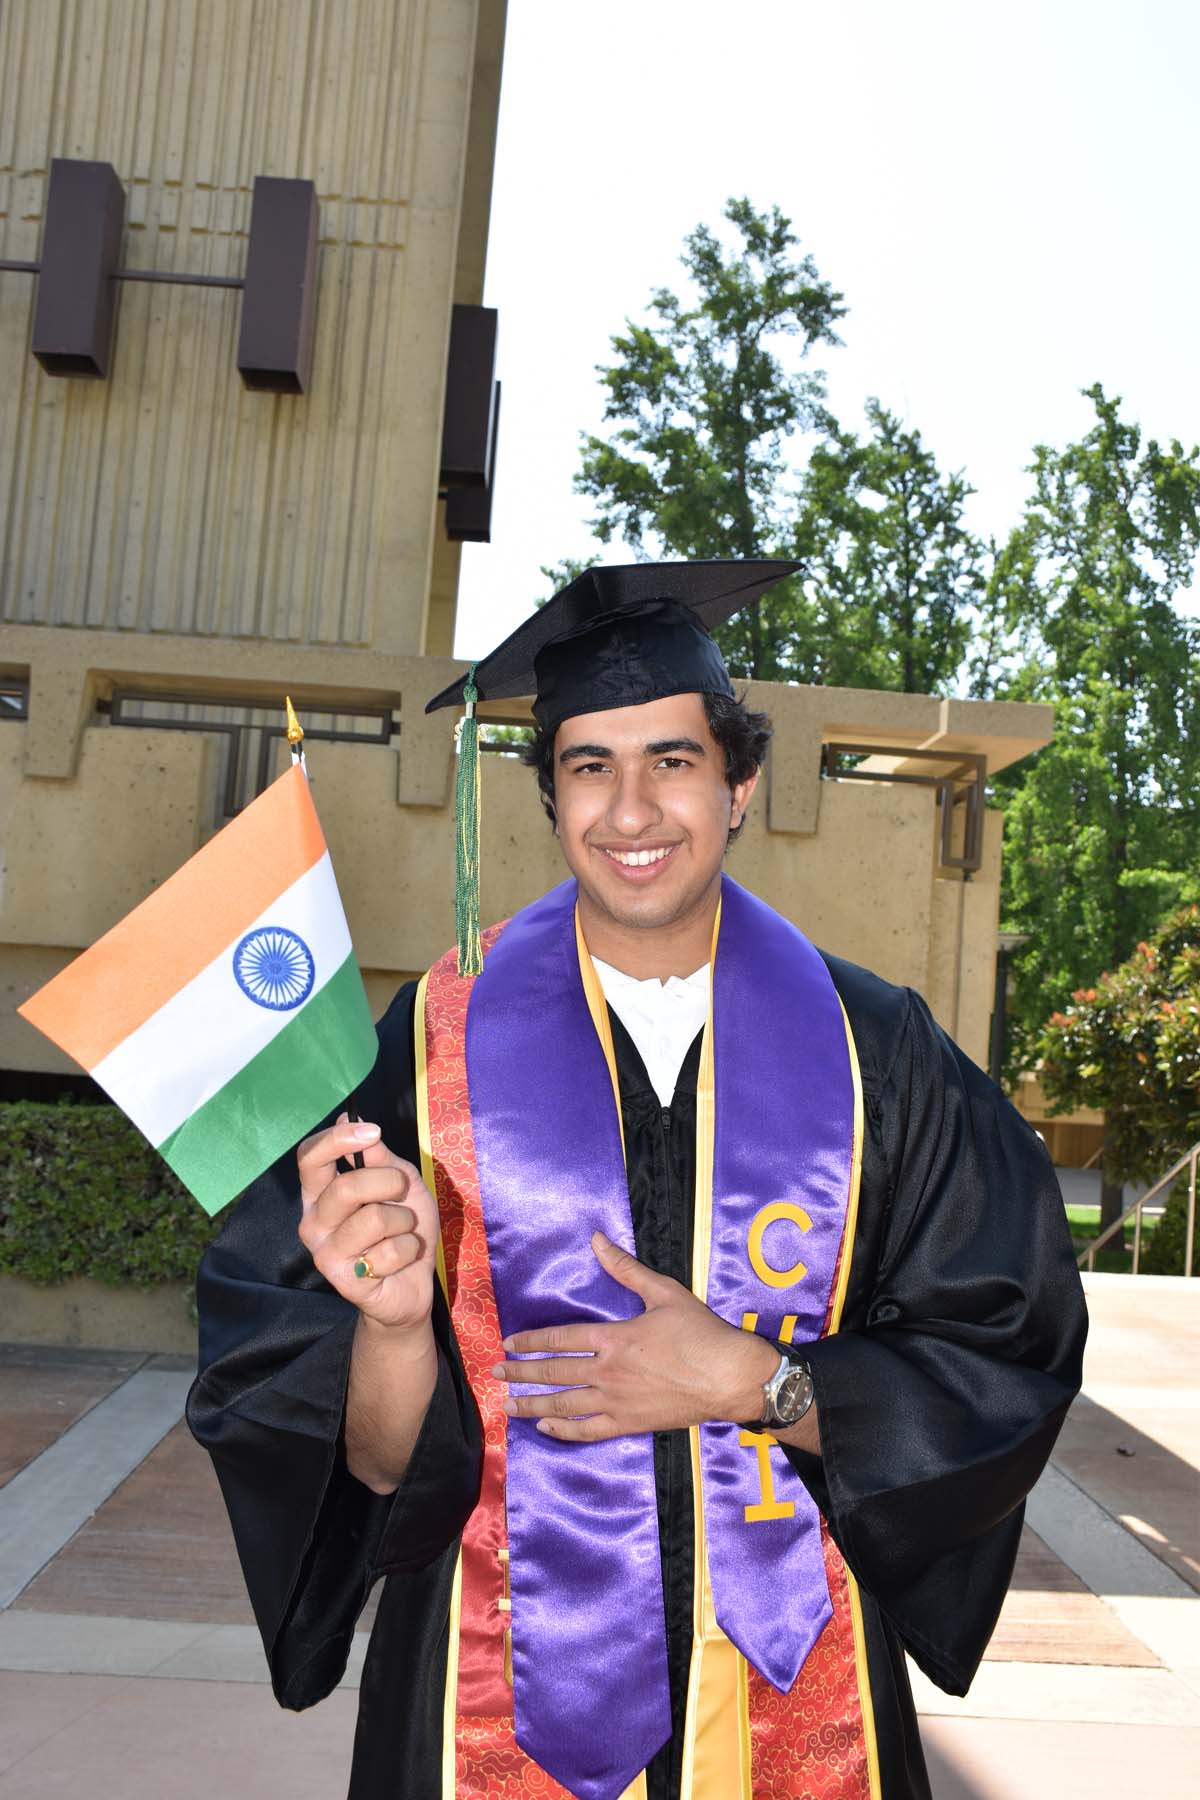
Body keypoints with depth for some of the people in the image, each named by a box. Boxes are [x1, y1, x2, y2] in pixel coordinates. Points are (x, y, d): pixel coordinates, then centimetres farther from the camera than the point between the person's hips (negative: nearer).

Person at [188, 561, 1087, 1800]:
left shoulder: (872, 1051, -8)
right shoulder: (437, 1046, -11)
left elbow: (1004, 1373, -6)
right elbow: (377, 1468, -10)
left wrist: (748, 1382, -18)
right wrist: (392, 1315, -30)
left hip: (797, 1698, 1)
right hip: (507, 1692, 0)